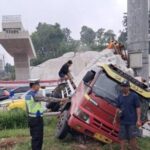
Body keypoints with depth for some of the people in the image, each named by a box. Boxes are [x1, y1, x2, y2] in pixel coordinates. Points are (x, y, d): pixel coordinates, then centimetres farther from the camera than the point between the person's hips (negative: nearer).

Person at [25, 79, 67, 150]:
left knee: (34, 137, 18)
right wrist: (60, 100, -15)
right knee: (37, 138, -1)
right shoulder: (35, 95, -20)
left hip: (31, 118, 10)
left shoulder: (27, 94, 9)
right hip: (37, 119, -10)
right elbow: (47, 99, -20)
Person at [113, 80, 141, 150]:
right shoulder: (120, 97, 9)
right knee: (122, 138, 9)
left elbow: (138, 108, -6)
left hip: (132, 121, -4)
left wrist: (138, 120, -12)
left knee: (132, 138, -3)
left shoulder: (134, 96, -4)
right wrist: (115, 118, 12)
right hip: (122, 121, 5)